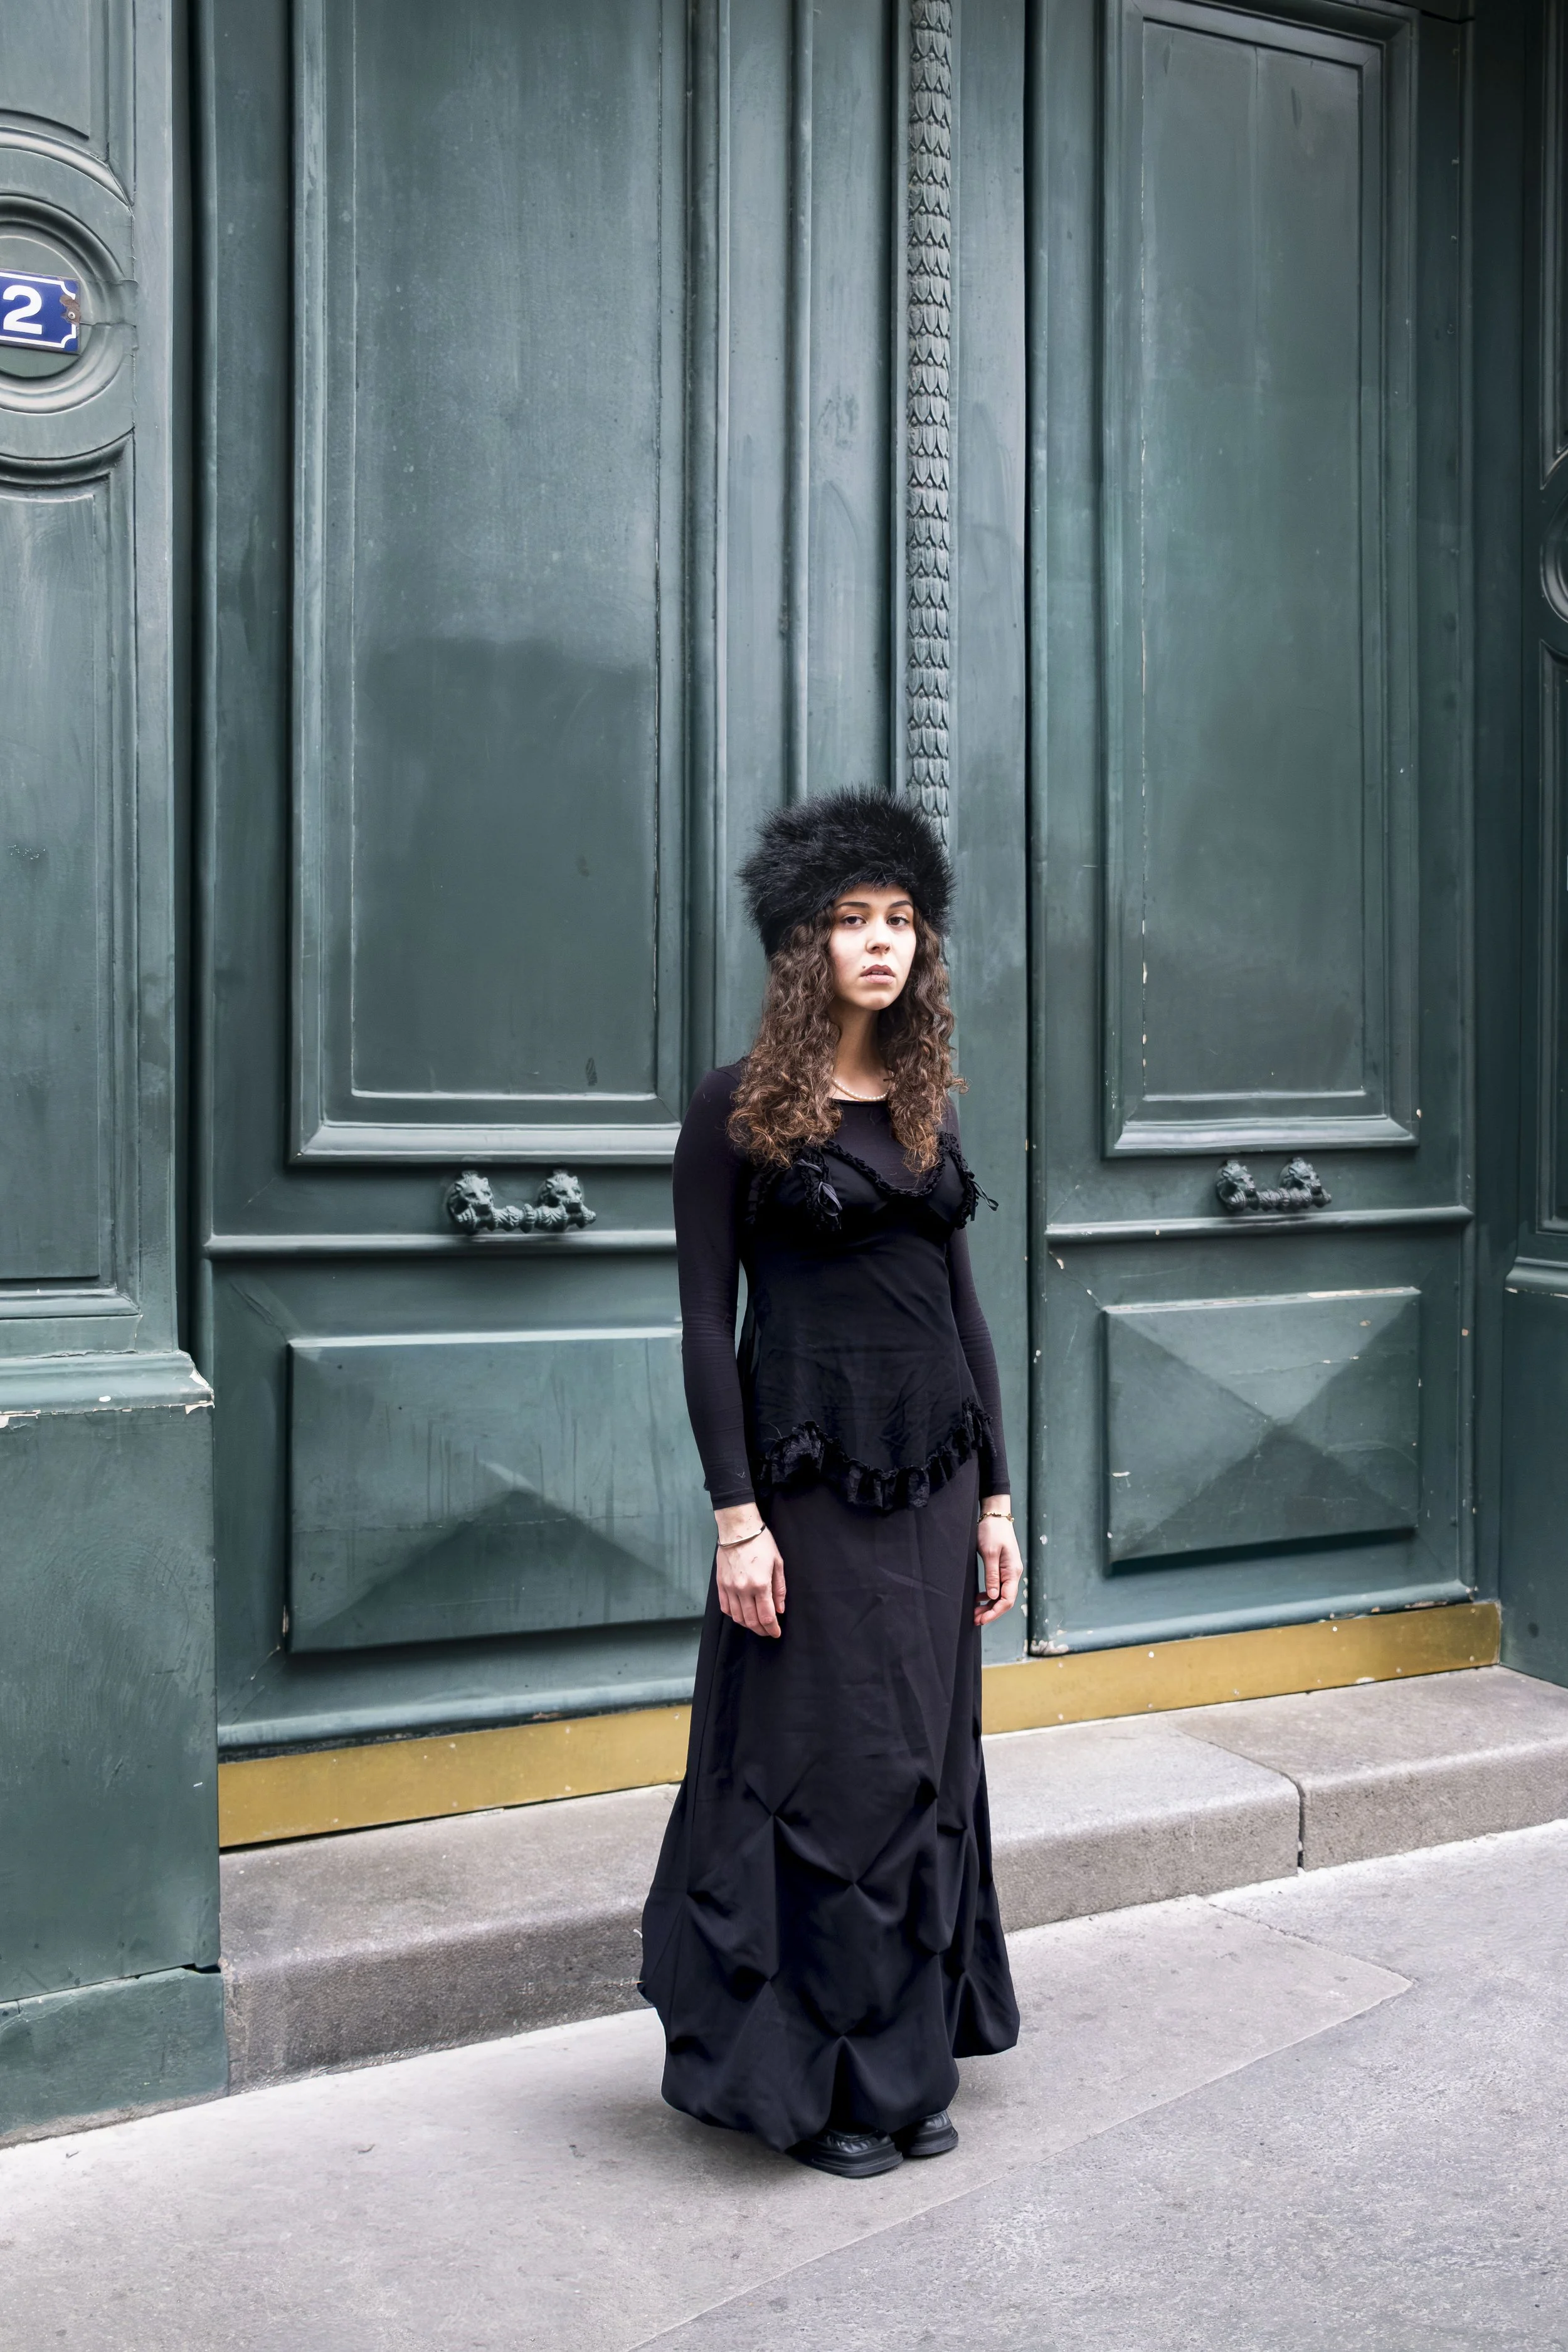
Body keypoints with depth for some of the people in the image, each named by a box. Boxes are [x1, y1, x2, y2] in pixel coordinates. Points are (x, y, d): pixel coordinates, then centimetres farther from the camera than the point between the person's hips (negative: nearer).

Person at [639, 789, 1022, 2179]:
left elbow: (963, 1300, 12)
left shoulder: (929, 1103, 10)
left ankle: (909, 2067, 26)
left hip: (932, 1483, 6)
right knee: (826, 1772, 2)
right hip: (811, 1483, -5)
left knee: (929, 1763, 11)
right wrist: (736, 1516, -14)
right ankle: (815, 2079, 19)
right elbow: (707, 1319, -8)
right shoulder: (742, 1109, -6)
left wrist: (994, 1496, 9)